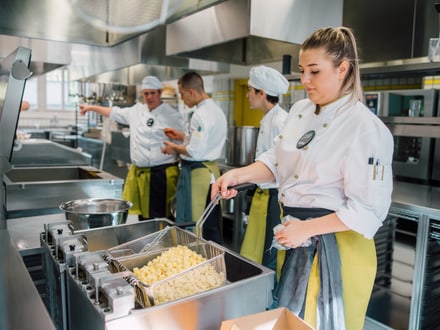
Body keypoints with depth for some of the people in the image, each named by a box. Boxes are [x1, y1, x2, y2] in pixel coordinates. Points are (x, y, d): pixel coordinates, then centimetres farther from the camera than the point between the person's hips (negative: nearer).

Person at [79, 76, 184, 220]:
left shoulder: (172, 115, -5)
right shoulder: (136, 110, 11)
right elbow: (114, 112, 26)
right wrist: (91, 107, 33)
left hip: (161, 174, -5)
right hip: (137, 173, 6)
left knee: (161, 217, -3)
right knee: (142, 215, 12)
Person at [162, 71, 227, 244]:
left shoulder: (200, 114, -18)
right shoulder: (216, 110, 12)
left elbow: (195, 152, -21)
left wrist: (176, 148, -4)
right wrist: (182, 136, 17)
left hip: (197, 173, -10)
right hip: (212, 170, 10)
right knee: (211, 225, 16)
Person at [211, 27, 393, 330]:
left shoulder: (366, 128, -19)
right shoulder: (300, 111, 3)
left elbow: (368, 210, -19)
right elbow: (277, 163, 8)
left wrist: (306, 229, -19)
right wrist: (239, 175, -9)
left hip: (335, 245, -6)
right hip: (292, 234, 7)